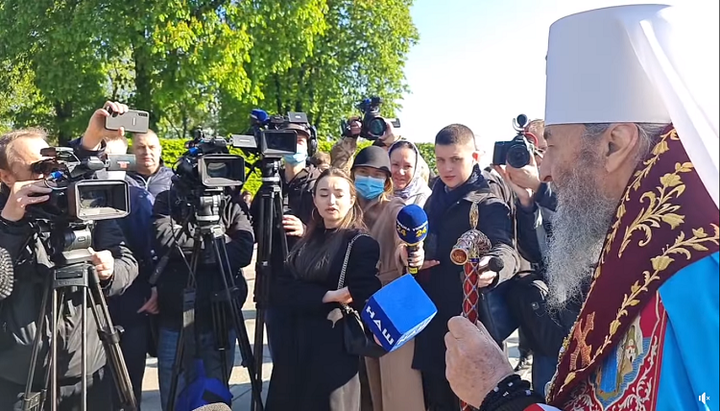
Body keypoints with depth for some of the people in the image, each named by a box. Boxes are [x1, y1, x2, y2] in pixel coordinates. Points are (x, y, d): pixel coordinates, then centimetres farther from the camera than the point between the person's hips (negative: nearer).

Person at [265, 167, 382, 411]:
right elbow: (284, 289, -1)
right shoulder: (307, 241, 10)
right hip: (294, 347, 6)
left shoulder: (362, 244, -9)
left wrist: (305, 297, -13)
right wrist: (327, 296, -16)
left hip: (334, 350, -6)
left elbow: (363, 299, -18)